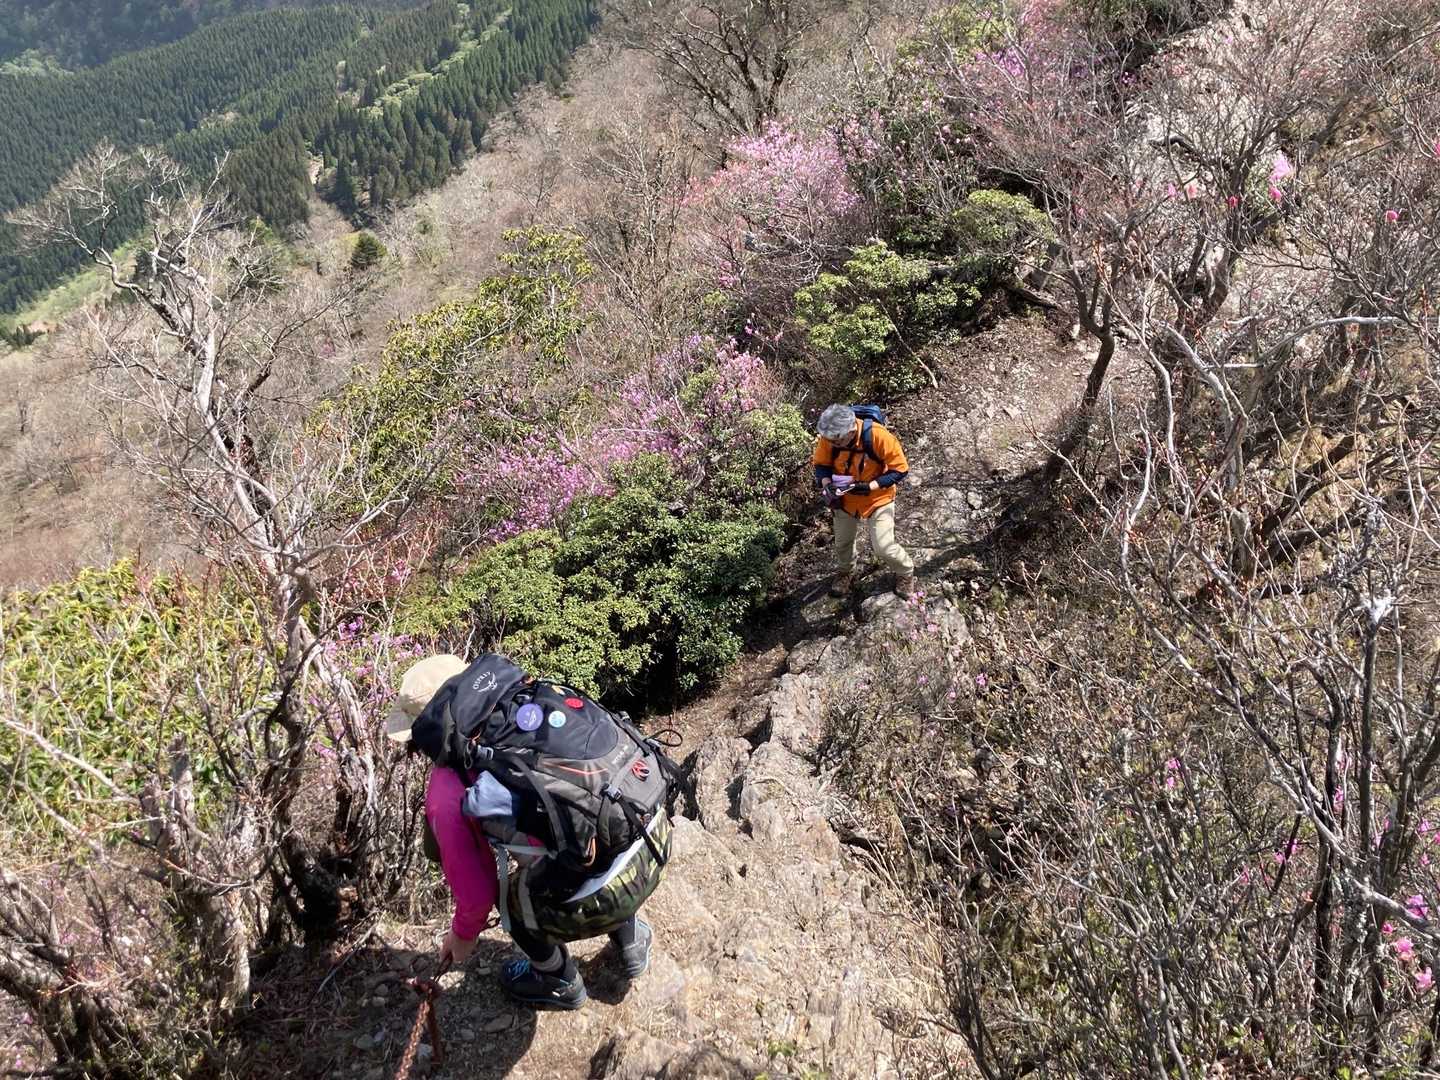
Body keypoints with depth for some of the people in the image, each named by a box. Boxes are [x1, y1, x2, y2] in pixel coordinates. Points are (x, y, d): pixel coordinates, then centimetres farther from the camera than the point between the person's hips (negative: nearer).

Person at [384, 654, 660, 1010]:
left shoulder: (447, 793, -8)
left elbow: (476, 892, 1)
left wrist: (463, 935, 25)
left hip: (602, 897, -6)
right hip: (654, 835, 6)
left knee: (509, 896, 25)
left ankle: (561, 984, 47)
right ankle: (632, 944, 56)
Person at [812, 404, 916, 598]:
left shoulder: (877, 435, -35)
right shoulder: (829, 437, -24)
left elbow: (900, 469, -23)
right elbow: (821, 464, -6)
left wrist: (869, 487, -32)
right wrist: (827, 484, -27)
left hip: (877, 498, -4)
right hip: (846, 498, 4)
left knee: (883, 547, -7)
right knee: (842, 542, 19)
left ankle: (906, 573, 25)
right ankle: (847, 573, 50)